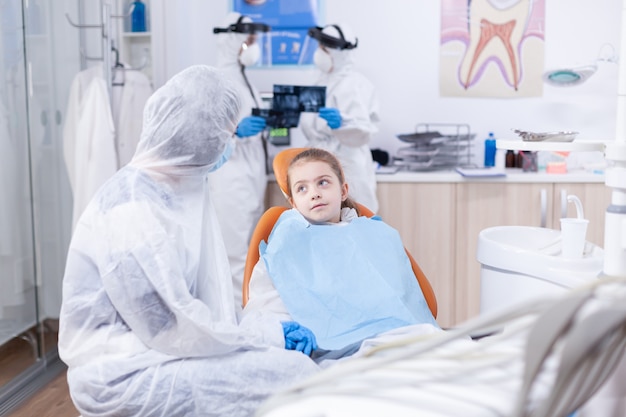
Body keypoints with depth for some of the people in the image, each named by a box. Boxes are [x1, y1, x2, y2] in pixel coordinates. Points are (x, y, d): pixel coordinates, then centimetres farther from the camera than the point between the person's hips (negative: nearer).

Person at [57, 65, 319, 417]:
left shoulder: (187, 186, 5)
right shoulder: (133, 211, -22)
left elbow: (208, 293, 5)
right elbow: (174, 329, -21)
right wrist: (268, 333, -12)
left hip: (152, 344, 9)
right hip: (122, 374, -9)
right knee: (291, 372, -18)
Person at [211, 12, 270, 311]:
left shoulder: (245, 82, 16)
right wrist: (235, 130, -32)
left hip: (253, 179, 9)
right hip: (231, 180, -9)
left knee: (250, 253, 14)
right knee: (236, 255, -6)